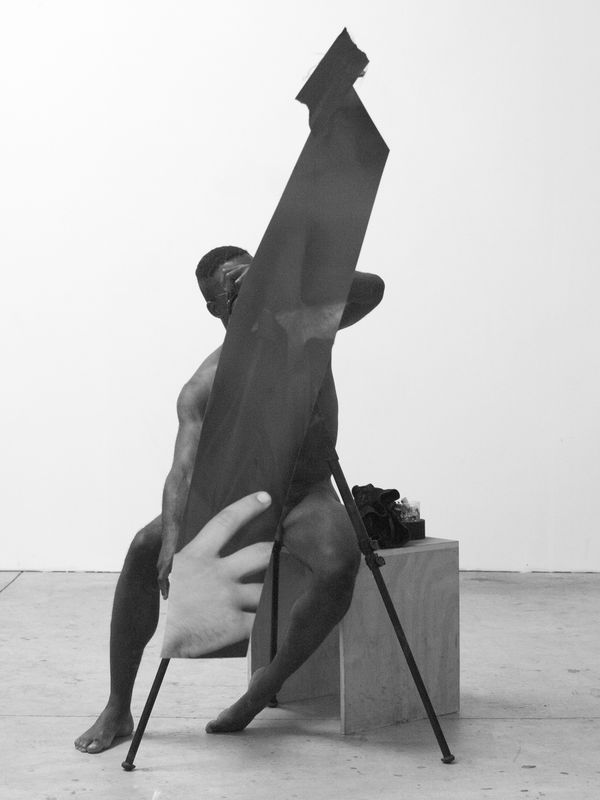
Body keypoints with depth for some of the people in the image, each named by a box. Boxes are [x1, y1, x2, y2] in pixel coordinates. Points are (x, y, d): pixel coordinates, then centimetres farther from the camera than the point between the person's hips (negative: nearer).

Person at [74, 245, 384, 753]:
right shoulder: (204, 386, -10)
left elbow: (371, 289, -15)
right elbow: (184, 468, -21)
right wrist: (173, 533, -41)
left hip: (307, 496, -1)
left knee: (340, 566, -35)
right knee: (145, 548, -23)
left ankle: (265, 689, -13)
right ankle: (118, 712, -13)